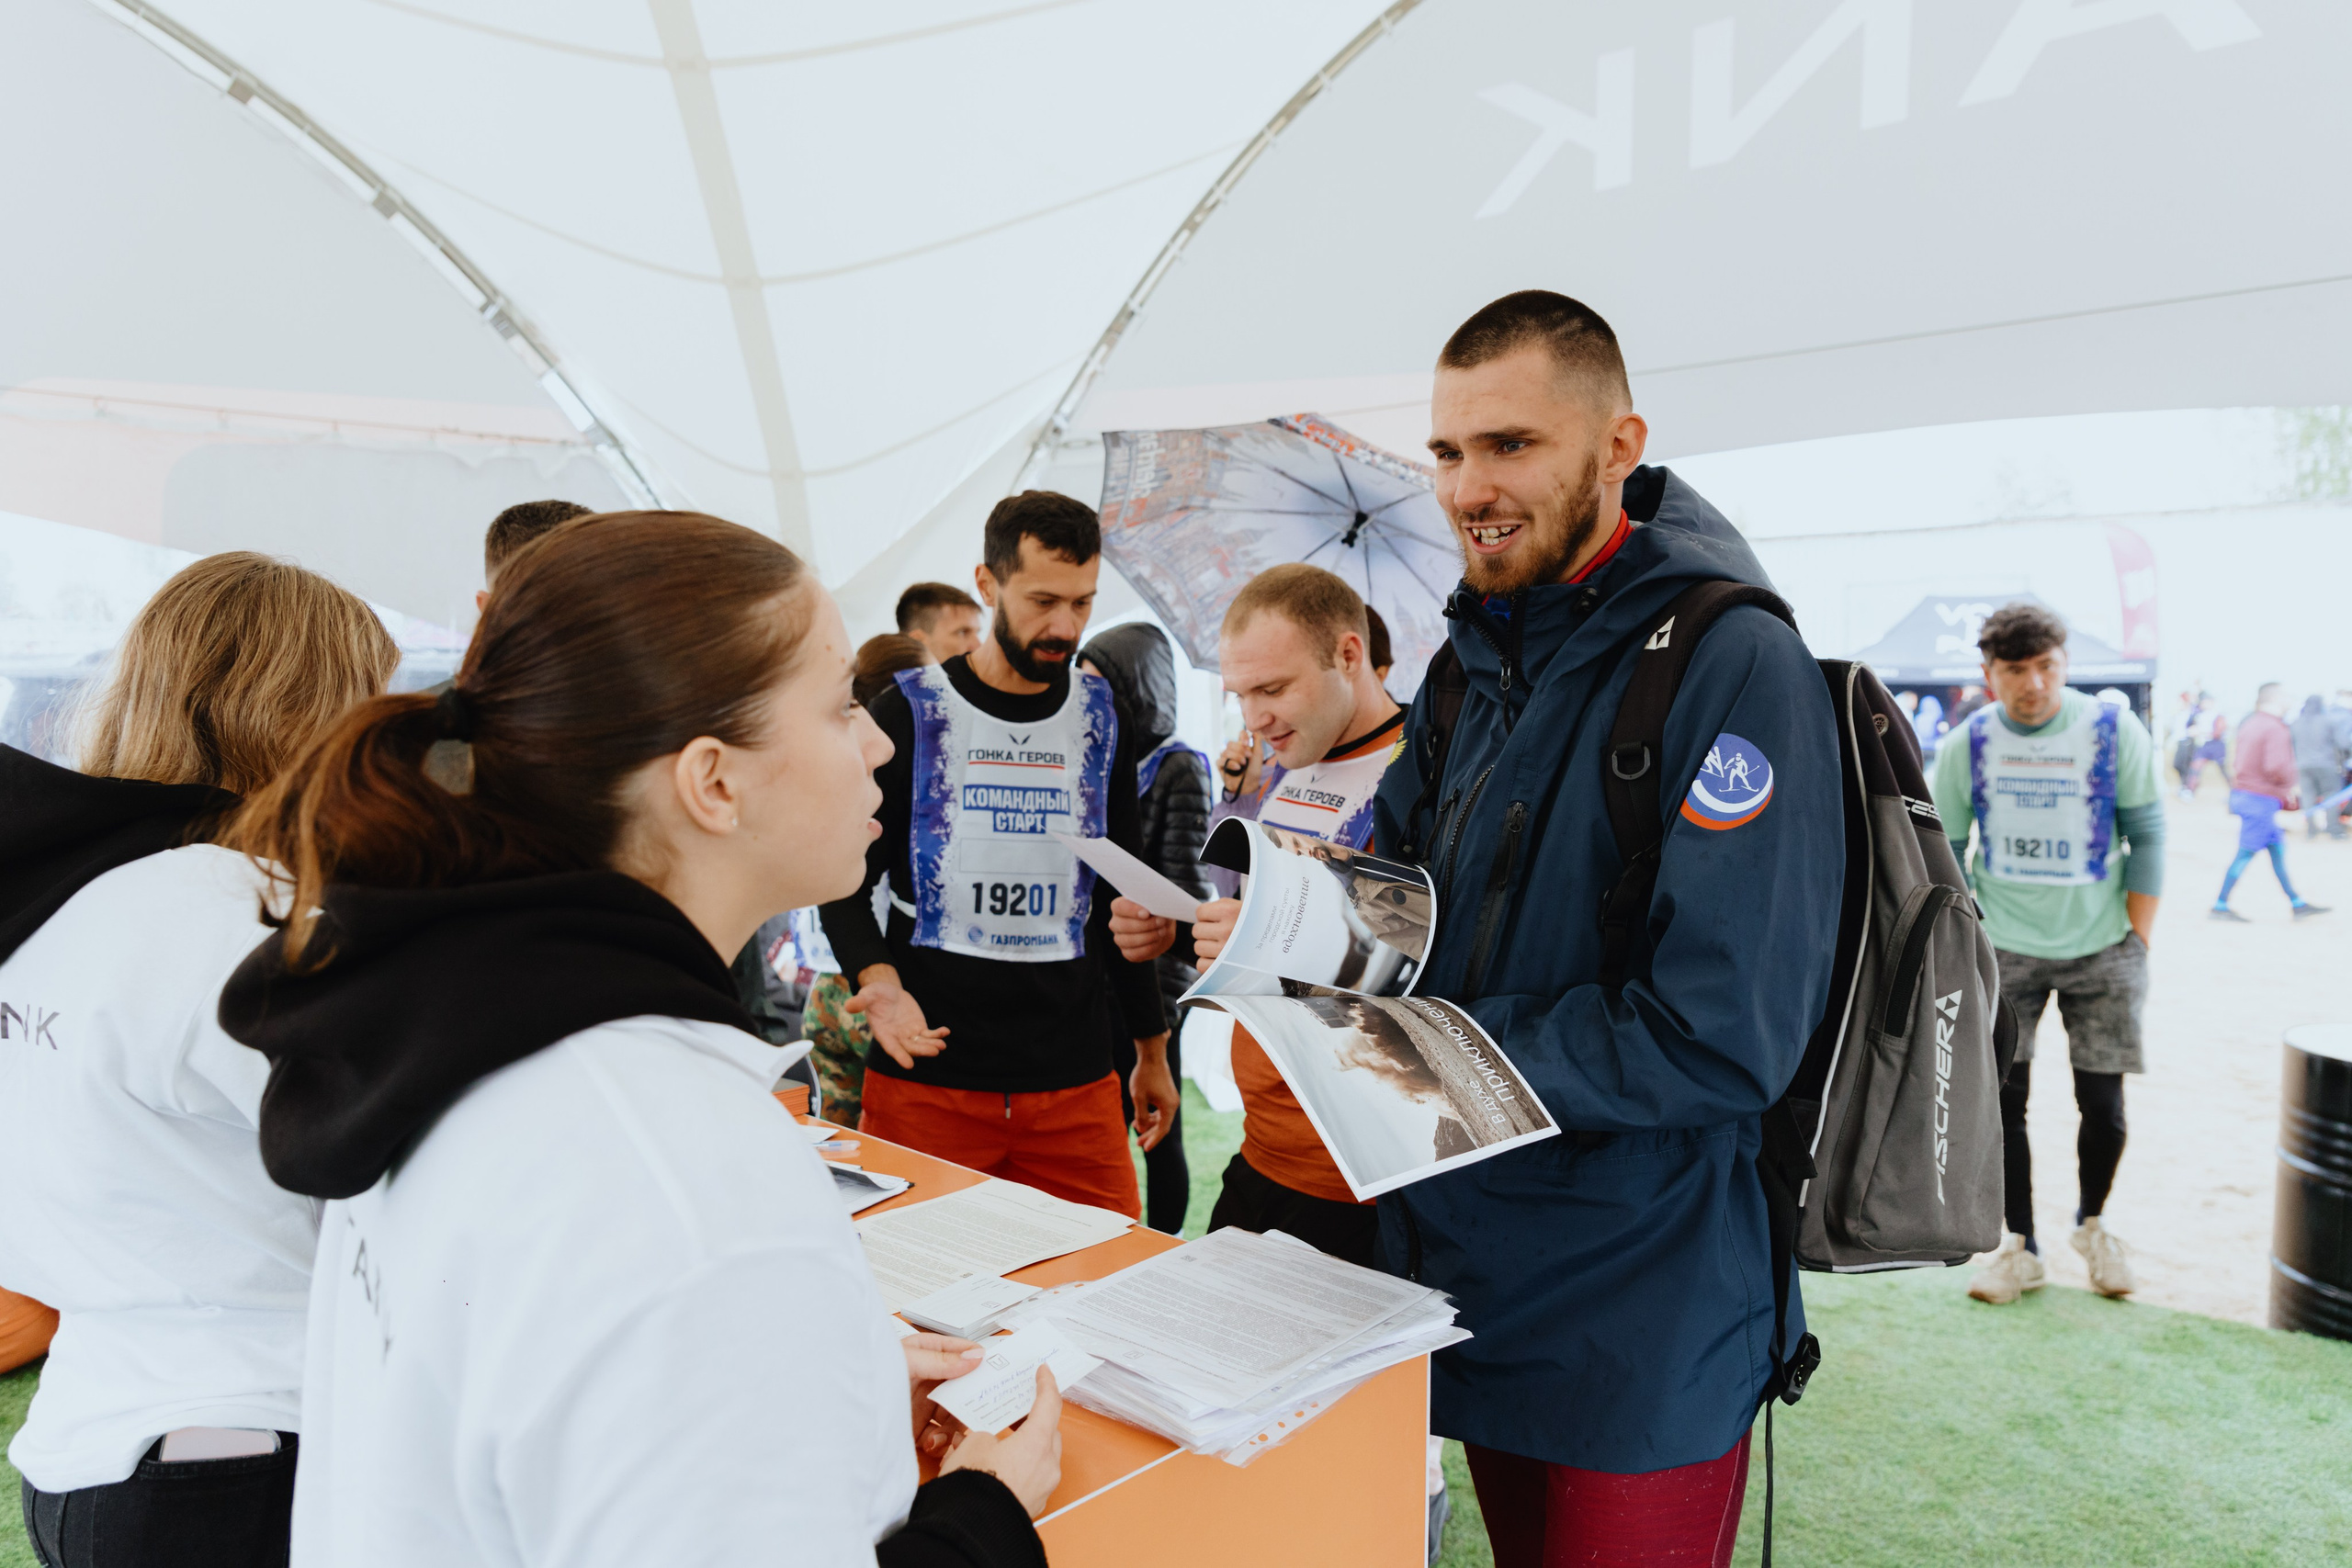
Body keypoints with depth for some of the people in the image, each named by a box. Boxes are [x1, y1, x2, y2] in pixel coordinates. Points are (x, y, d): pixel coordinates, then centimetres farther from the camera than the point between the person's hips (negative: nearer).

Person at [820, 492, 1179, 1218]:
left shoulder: (1101, 718, 8)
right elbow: (844, 882, 1)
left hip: (1075, 1081, 3)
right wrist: (878, 980, -19)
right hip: (927, 1076, -2)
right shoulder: (909, 713, -2)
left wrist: (1152, 1050, 18)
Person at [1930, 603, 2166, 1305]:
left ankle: (2092, 1224, 31)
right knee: (2001, 1101, 2)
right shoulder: (1967, 744, -4)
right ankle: (2020, 1247, 18)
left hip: (2100, 950, -1)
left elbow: (2147, 836, -2)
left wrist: (2137, 942, -4)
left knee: (2103, 1104, 4)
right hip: (2003, 952, 1)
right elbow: (1944, 847, 4)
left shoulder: (2115, 731, -8)